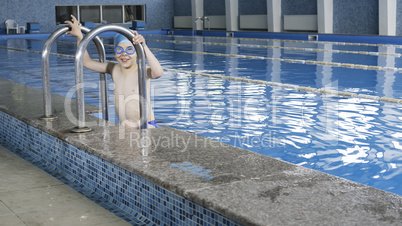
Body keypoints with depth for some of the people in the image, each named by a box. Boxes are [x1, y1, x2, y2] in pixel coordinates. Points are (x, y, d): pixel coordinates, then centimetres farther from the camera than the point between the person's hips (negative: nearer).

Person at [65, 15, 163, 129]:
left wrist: (144, 46, -36)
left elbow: (158, 72, -32)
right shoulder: (114, 69, 7)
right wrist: (79, 36, 3)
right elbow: (87, 62, 11)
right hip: (125, 128, 6)